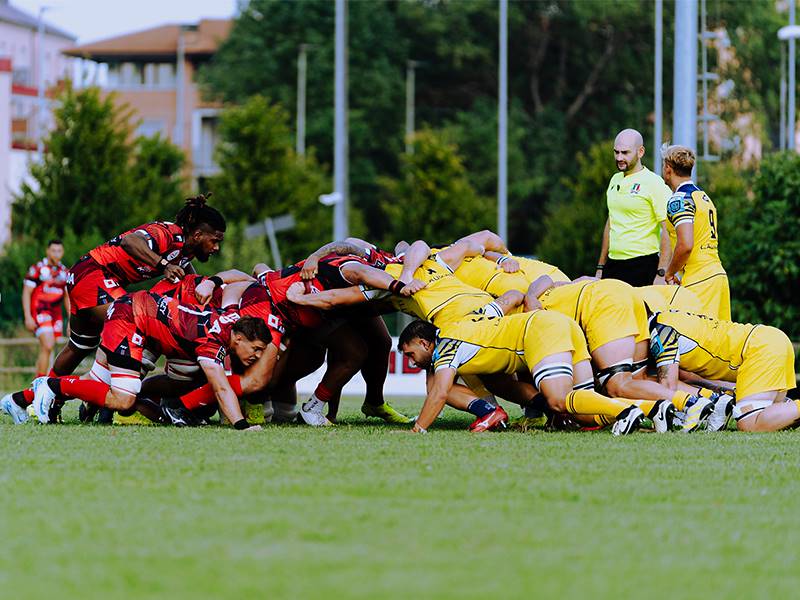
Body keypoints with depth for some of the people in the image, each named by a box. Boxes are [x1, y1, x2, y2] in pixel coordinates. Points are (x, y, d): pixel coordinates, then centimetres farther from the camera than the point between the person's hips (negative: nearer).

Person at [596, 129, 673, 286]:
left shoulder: (654, 183, -8)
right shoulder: (615, 180, 15)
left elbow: (667, 231, -13)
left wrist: (661, 274, -20)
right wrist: (600, 267, 21)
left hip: (643, 267, -7)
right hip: (613, 266, 7)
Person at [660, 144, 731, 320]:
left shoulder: (679, 199, -10)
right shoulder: (704, 196, 19)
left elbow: (685, 245, -21)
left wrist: (670, 273, -5)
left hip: (698, 281, -9)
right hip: (718, 274, 9)